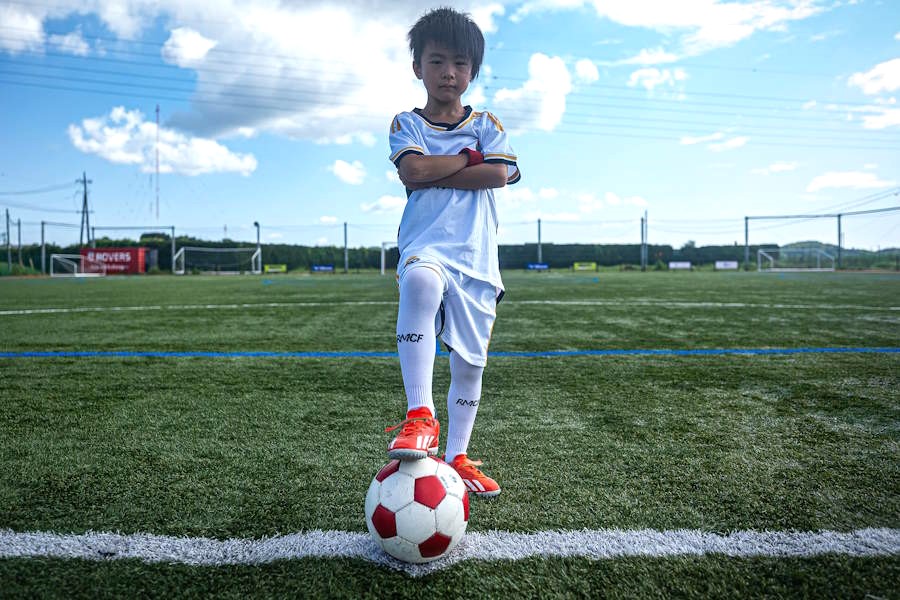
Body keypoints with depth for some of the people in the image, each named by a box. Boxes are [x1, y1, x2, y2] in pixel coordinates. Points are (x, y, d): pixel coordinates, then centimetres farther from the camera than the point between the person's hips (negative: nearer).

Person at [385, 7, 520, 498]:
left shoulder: (486, 125, 15)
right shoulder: (407, 124, 11)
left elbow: (499, 174, -5)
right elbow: (413, 170, -11)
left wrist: (433, 174, -6)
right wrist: (469, 156, 0)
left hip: (476, 255, 3)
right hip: (426, 246, -3)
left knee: (470, 360, 6)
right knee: (420, 283, -40)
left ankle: (457, 456, 22)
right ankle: (419, 416, -35)